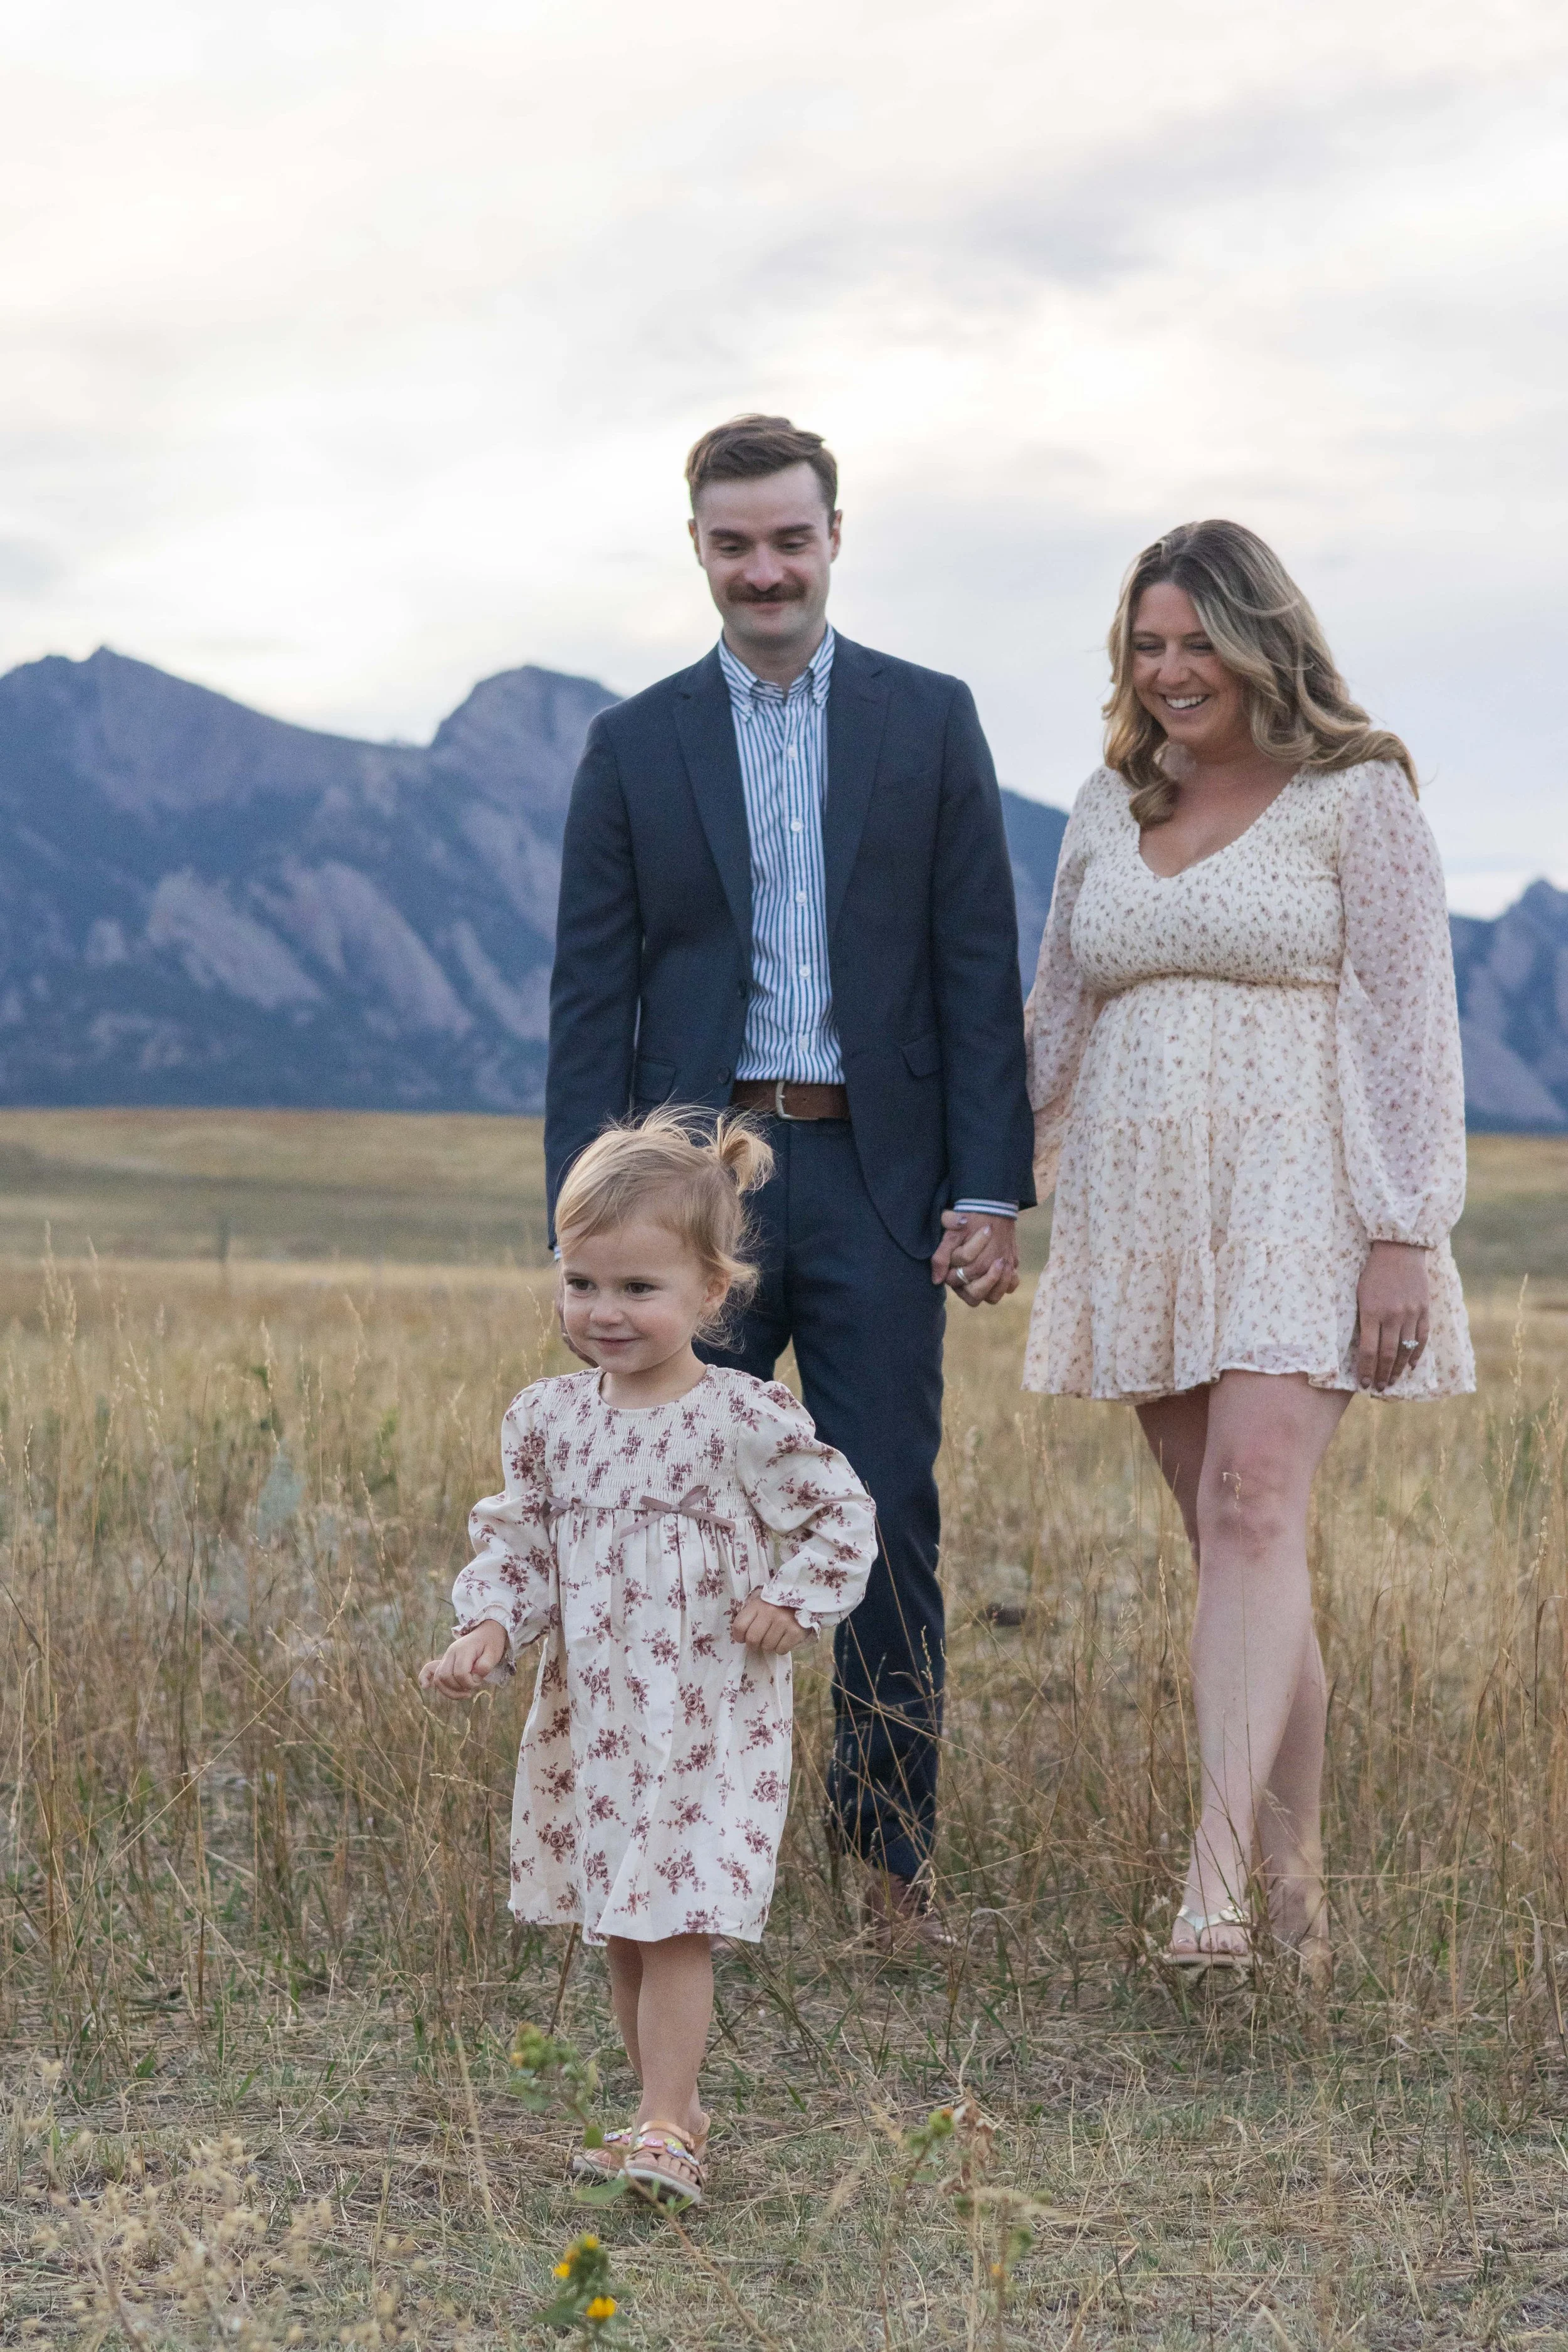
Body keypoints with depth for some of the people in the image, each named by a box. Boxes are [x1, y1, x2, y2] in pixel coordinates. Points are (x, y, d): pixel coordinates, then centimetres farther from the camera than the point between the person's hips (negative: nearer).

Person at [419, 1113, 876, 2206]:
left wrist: (793, 1602, -13)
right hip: (590, 1715, 5)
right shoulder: (549, 1419, 2)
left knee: (673, 1924, -8)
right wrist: (489, 1631, -7)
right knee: (619, 1927, 13)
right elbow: (517, 1541, 8)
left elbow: (843, 1514, -2)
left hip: (709, 1718, -5)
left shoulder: (745, 1421, -11)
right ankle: (678, 2108, 26)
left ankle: (665, 2133, -4)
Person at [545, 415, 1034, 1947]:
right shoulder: (635, 746, 7)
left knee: (888, 1528, 3)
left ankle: (893, 1854, 13)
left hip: (876, 1182, 0)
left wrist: (990, 1190, -5)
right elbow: (590, 1001, 5)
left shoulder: (929, 722, 6)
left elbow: (980, 971, 3)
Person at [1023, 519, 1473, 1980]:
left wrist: (1403, 1239, -11)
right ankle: (1295, 1887, 13)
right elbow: (1054, 1016, 21)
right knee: (1229, 1542, 5)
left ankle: (1216, 1886, -25)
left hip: (1296, 1193, -5)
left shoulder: (1358, 797, -1)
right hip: (1143, 1207, 5)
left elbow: (1406, 1023, -5)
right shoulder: (1109, 808, 15)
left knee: (1254, 1504, -20)